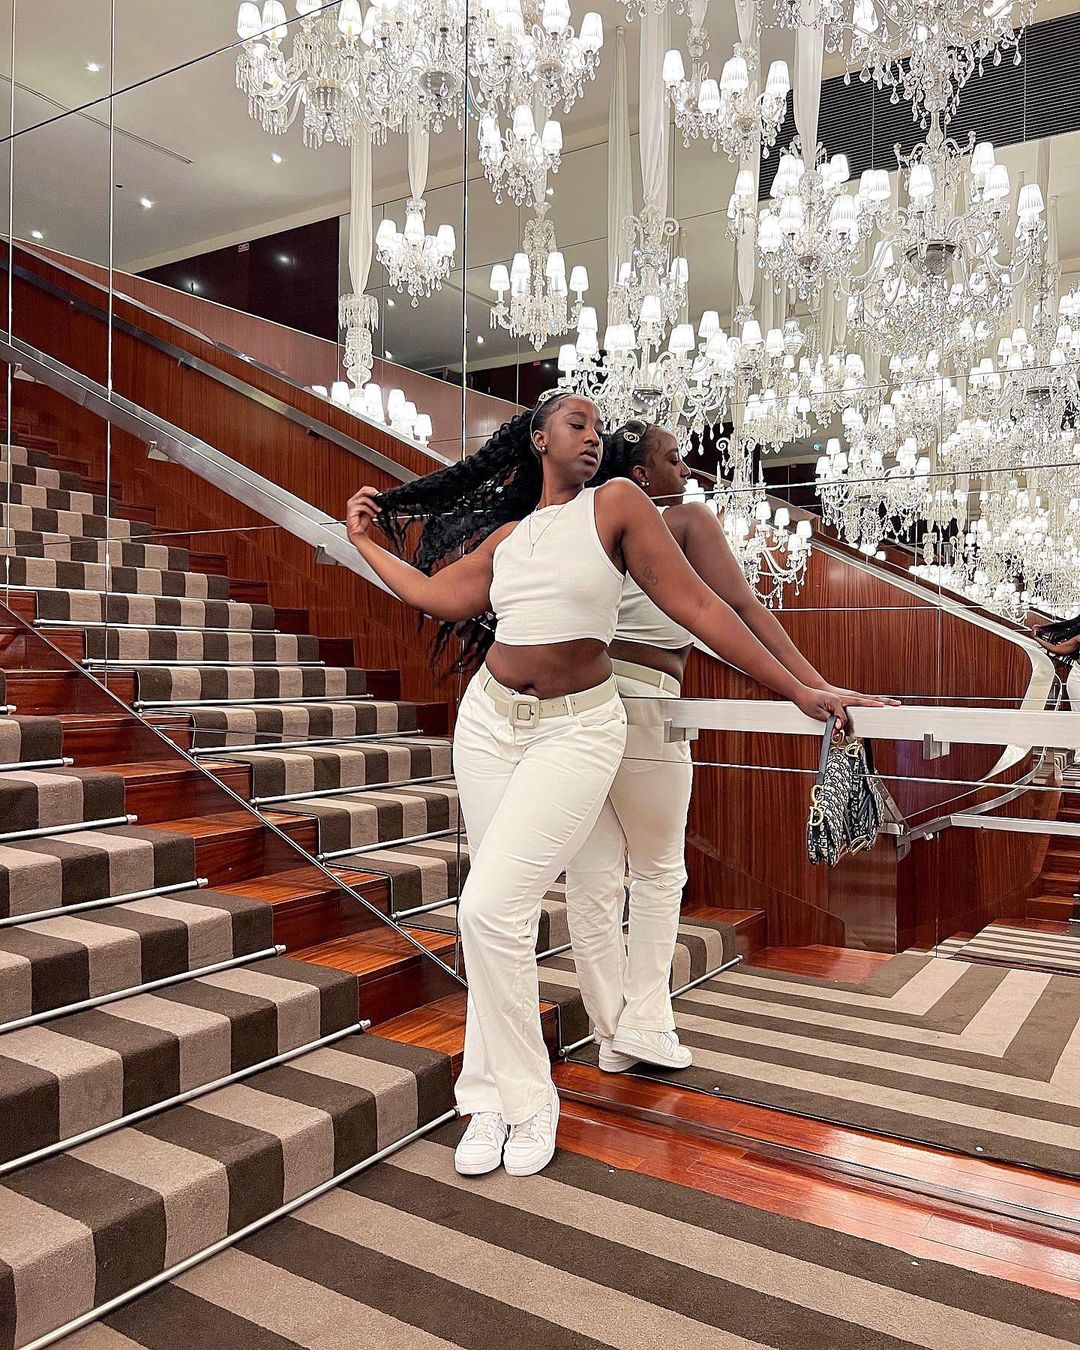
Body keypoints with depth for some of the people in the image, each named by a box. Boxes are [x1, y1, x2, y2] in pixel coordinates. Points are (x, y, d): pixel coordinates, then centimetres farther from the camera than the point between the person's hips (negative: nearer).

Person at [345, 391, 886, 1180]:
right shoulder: (504, 537, 11)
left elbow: (696, 604, -6)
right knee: (503, 913, 6)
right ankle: (493, 1100, 18)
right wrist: (364, 541, 24)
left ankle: (528, 1098, 6)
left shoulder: (616, 504, -4)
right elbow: (435, 596, 10)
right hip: (490, 720, 5)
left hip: (577, 730, -5)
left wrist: (797, 690, -7)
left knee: (490, 909, -14)